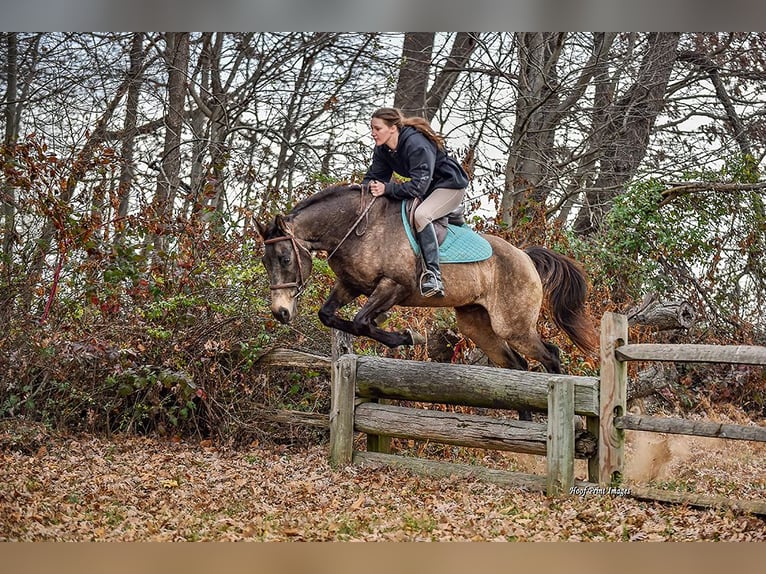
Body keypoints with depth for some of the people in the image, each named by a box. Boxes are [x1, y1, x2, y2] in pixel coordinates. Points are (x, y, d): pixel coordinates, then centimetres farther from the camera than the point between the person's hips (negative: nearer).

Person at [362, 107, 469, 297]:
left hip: (450, 184, -9)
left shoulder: (417, 144, -31)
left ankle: (434, 276, -37)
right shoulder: (382, 149, -5)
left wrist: (387, 189, -42)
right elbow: (373, 177, -2)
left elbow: (418, 186, -37)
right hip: (427, 187, 9)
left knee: (421, 214, -36)